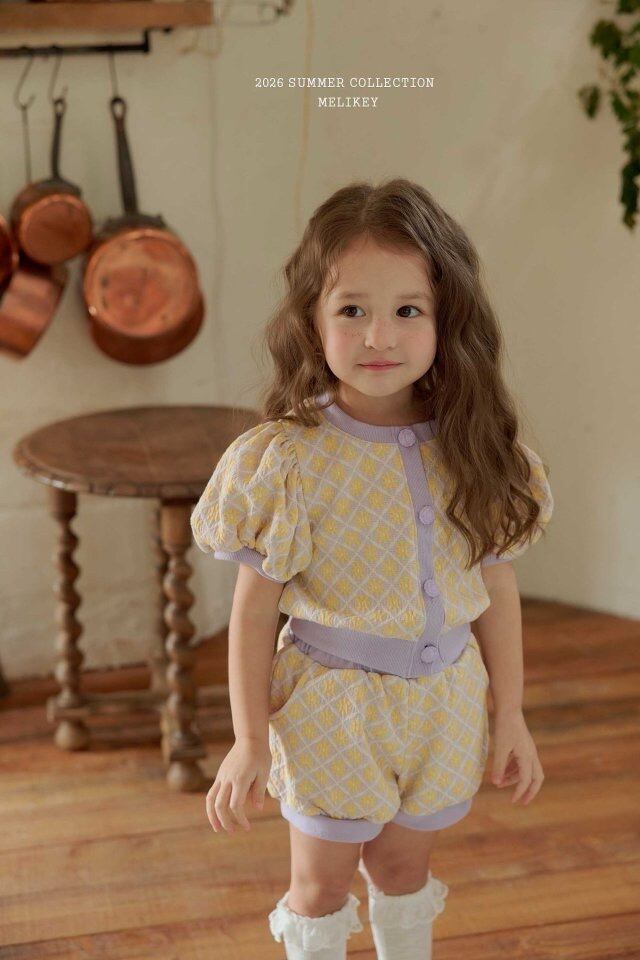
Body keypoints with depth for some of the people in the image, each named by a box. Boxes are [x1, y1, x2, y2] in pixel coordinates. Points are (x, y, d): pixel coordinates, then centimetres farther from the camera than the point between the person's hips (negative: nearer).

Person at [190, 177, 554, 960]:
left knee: (402, 866, 23)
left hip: (444, 702, 3)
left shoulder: (475, 452, -8)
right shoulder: (288, 462, -18)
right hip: (332, 704, -3)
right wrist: (250, 740, -8)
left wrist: (511, 713, 5)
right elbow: (254, 608, -12)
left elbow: (497, 587, 1)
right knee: (322, 881, 15)